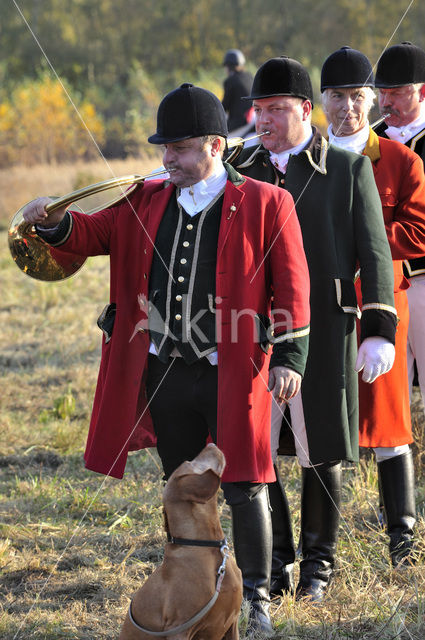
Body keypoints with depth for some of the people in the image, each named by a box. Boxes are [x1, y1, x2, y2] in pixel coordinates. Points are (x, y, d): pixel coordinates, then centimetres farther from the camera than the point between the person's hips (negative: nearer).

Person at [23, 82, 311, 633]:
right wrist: (56, 222, -15)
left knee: (244, 488, 2)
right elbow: (96, 233, 8)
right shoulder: (148, 202, 9)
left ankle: (256, 597, 15)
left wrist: (289, 357, -10)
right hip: (164, 375, 5)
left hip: (232, 374, -5)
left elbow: (292, 287, -5)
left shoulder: (266, 204, -4)